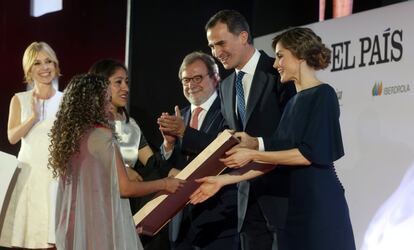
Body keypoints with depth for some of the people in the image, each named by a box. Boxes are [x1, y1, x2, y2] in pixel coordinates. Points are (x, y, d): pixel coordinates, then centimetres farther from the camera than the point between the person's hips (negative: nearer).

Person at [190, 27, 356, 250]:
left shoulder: (323, 95, -7)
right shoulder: (293, 102, 16)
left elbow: (311, 153, -15)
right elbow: (275, 158, 13)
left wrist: (252, 155, -9)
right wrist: (223, 180, 8)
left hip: (320, 204, -7)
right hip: (293, 204, 8)